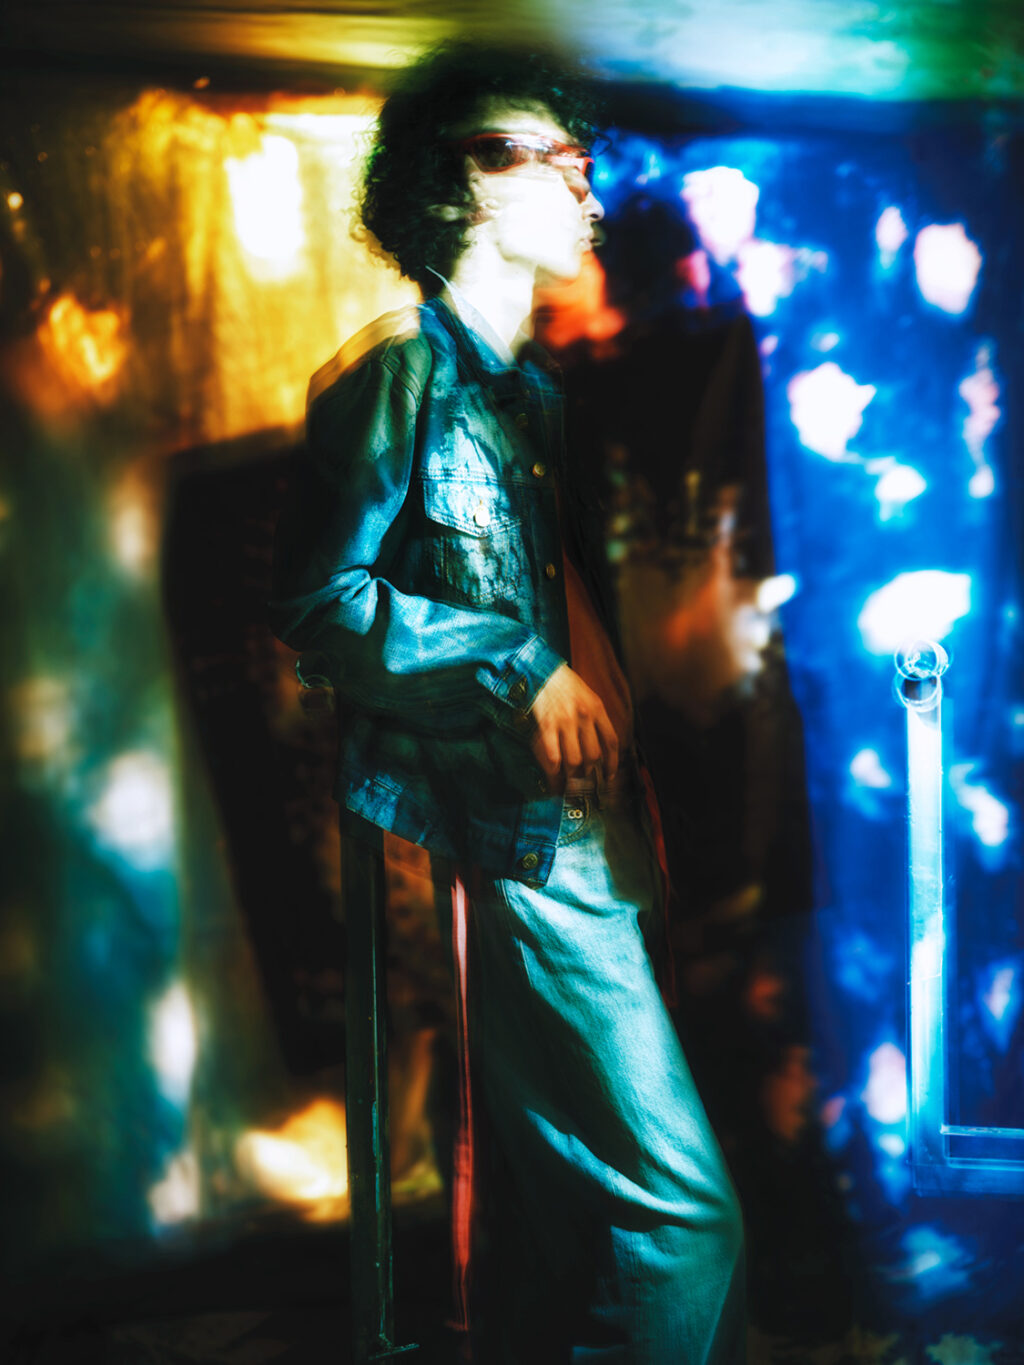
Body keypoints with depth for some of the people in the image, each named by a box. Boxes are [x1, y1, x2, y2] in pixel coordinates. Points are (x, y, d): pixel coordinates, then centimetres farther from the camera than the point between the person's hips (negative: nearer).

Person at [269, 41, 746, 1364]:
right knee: (686, 1212, -9)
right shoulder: (398, 367, -6)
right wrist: (519, 673, -16)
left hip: (583, 834, 9)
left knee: (566, 1201, 16)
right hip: (513, 842, -9)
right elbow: (316, 599, -12)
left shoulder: (530, 386, 19)